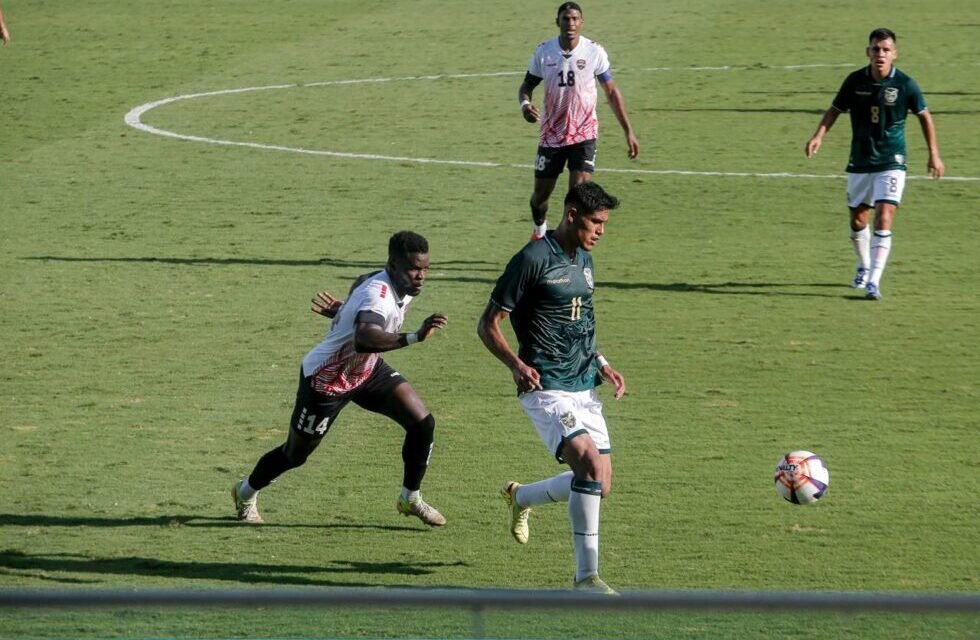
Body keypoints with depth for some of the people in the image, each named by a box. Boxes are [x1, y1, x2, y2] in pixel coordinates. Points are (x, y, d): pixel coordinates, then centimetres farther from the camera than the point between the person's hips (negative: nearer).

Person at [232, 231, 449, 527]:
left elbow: (360, 283, 12)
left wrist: (343, 310, 21)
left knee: (422, 423, -7)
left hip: (368, 370, 8)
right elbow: (364, 339, -61)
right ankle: (246, 492, 42)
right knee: (295, 454, 13)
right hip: (325, 380, -8)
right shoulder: (378, 294, -40)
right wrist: (414, 338, -69)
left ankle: (410, 498, 14)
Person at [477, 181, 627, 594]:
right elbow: (488, 324, -10)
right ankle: (586, 576, -19)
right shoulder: (533, 259, -12)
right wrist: (516, 364, -25)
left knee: (599, 485, 7)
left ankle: (520, 498, 36)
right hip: (546, 390, -8)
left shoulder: (584, 261, 14)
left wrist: (601, 365, 14)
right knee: (591, 465, -24)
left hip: (583, 389, 8)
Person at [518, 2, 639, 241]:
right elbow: (527, 86, 6)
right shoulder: (544, 52, -5)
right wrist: (524, 103, -19)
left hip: (584, 134, -2)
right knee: (541, 193, 13)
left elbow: (611, 91, 1)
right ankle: (539, 229, 45)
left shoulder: (594, 52, -8)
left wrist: (628, 131, -2)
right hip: (551, 135, 2)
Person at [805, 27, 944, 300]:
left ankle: (874, 282, -18)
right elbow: (835, 110, 6)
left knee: (883, 219, -17)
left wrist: (934, 154, 5)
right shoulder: (855, 81, -5)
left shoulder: (905, 84, -10)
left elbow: (924, 116, 4)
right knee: (858, 220, 14)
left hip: (891, 163, -3)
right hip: (860, 162, 3)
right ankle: (864, 268, 41)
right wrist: (818, 135, -11)